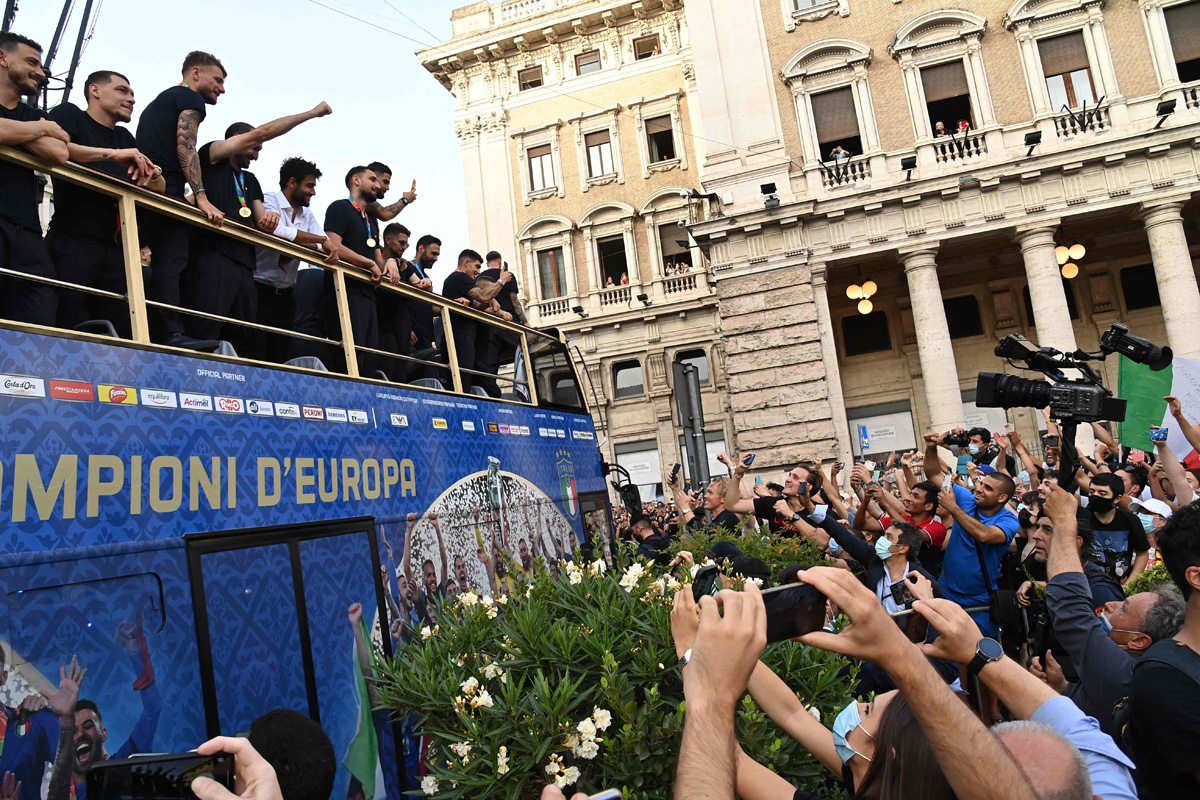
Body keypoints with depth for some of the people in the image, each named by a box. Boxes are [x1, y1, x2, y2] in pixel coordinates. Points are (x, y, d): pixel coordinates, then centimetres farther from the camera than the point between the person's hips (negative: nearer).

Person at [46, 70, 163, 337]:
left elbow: (160, 187, 19)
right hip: (72, 242, -6)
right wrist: (112, 154, -16)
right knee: (68, 328, -12)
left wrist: (152, 175, -4)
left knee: (123, 332, -2)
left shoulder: (125, 138, 26)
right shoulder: (70, 114, 7)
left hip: (115, 249, 6)